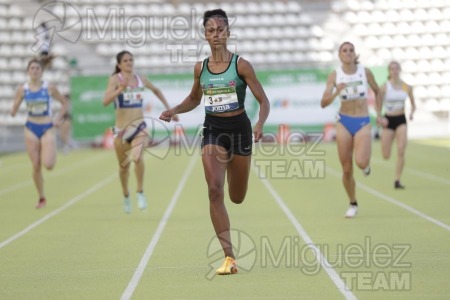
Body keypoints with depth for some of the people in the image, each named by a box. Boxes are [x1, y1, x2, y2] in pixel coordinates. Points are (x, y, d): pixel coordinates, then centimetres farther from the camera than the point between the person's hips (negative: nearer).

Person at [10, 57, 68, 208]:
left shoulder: (49, 88, -5)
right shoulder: (22, 89, -1)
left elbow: (64, 103, 7)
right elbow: (14, 111, 2)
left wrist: (58, 118, -3)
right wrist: (12, 110, -20)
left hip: (47, 129, -2)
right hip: (31, 129, 2)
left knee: (48, 165, -17)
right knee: (36, 166, 1)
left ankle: (51, 154, 20)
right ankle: (41, 198, 15)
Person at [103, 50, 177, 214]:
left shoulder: (140, 79, 4)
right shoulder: (115, 79, -7)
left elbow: (156, 90, 25)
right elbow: (105, 101, -22)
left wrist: (168, 108, 23)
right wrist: (121, 89, -34)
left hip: (139, 127, 1)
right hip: (121, 129, -1)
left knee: (137, 157, -27)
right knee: (123, 166, 12)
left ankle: (140, 193, -11)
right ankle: (125, 195, 38)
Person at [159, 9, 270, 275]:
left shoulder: (241, 65, -9)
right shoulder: (200, 68, 2)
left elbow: (263, 101, -7)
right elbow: (194, 99, 19)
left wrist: (260, 124, -25)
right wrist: (174, 111, 1)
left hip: (239, 128, -2)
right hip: (213, 130, 2)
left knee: (237, 198, 12)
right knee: (214, 190, -18)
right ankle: (229, 257, -17)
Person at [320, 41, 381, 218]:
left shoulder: (365, 72, -5)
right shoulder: (335, 75, -6)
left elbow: (377, 91, 14)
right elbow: (323, 103, -12)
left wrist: (378, 113, 10)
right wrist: (336, 92, -29)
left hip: (363, 123, -1)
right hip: (344, 122, 1)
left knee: (361, 162, -25)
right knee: (347, 169, 3)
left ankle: (366, 164, 14)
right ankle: (353, 205, 23)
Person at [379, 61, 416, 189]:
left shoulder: (407, 87, -1)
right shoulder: (384, 87, -7)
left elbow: (413, 104, 10)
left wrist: (412, 112, -11)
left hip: (401, 120, 1)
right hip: (388, 120, -1)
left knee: (401, 151, -16)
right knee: (386, 156, 1)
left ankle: (397, 181, -9)